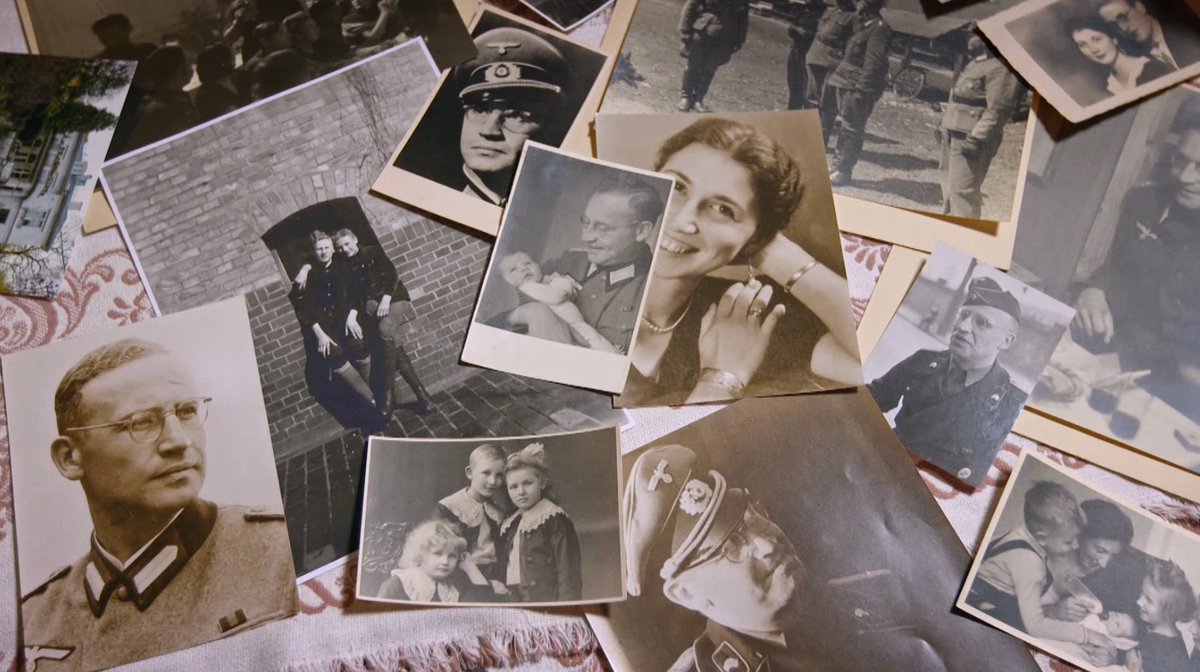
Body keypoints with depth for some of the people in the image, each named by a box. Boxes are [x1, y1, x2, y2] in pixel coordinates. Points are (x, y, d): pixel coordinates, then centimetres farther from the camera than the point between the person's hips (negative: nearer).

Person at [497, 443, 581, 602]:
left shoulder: (555, 519, -5)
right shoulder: (509, 525, 15)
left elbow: (568, 573, -10)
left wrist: (565, 608, -16)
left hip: (546, 600, -7)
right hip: (510, 600, 7)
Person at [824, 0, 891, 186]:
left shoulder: (879, 29, -13)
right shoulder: (862, 24, 15)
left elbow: (873, 64, -19)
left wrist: (860, 90, -23)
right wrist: (835, 76, 16)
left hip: (857, 87, -9)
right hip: (845, 83, 9)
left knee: (850, 129, -5)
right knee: (840, 125, 14)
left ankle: (843, 171, -1)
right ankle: (837, 162, 24)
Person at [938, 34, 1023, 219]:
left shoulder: (1000, 68, -15)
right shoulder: (975, 63, 17)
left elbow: (997, 109, -21)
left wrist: (976, 137, -26)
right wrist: (945, 125, 24)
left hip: (970, 138, -11)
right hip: (953, 133, 11)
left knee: (962, 191, -14)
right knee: (949, 188, 19)